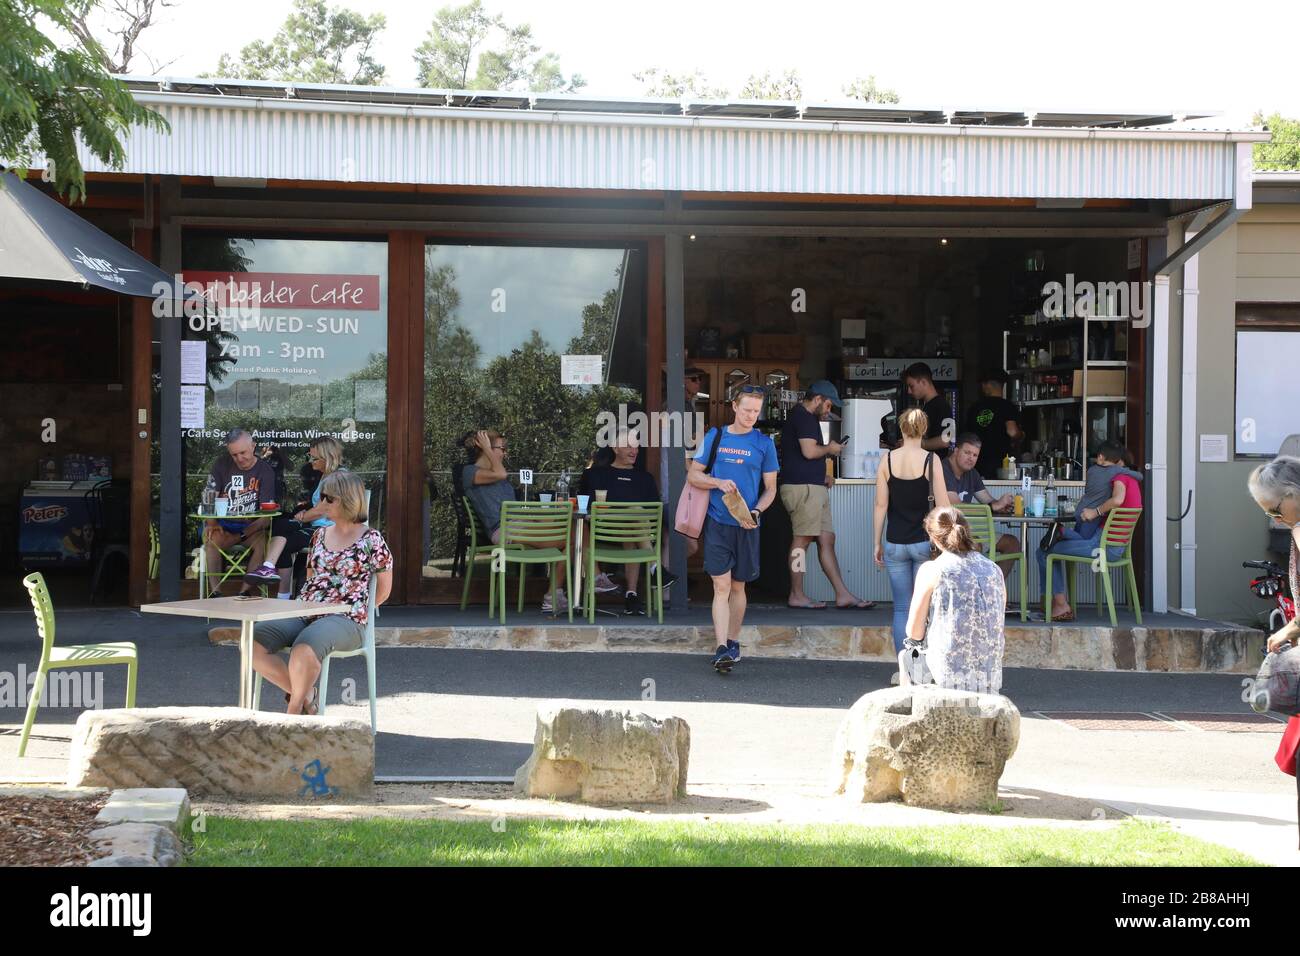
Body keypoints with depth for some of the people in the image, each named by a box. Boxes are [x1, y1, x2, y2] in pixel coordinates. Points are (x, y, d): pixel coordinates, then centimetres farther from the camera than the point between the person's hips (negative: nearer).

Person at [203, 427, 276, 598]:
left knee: (263, 542, -32)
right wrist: (212, 523, -16)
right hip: (223, 526, 1)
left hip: (250, 528, -1)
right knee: (212, 541, -32)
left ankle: (245, 591, -27)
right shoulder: (222, 465, 5)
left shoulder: (265, 471, -1)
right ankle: (215, 592, -25)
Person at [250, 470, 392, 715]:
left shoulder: (371, 540, 1)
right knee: (253, 643, -20)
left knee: (303, 650, -39)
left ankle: (295, 708, -14)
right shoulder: (319, 535, 18)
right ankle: (304, 693, -5)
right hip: (304, 614, 6)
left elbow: (383, 591, 8)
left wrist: (353, 610, 5)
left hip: (345, 620, -6)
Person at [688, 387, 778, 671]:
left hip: (746, 526, 1)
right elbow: (693, 475, 8)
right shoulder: (715, 436, 4)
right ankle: (722, 648, -14)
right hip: (717, 523, -1)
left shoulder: (764, 443, 3)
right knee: (721, 586, -9)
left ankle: (733, 642, 26)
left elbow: (770, 489, 7)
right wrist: (718, 483, -11)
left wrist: (756, 512, -11)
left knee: (737, 587, 12)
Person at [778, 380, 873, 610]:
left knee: (827, 539, 7)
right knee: (802, 539, -6)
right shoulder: (804, 417, -10)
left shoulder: (802, 416, 24)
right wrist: (830, 448, -2)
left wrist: (822, 476, 22)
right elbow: (809, 451, -21)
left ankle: (842, 595, 7)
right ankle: (796, 595, -2)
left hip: (813, 486, 11)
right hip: (803, 487, -11)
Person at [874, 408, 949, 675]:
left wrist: (877, 543, 8)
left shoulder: (888, 460, -1)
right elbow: (942, 506, -6)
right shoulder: (931, 460, -7)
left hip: (895, 543, 2)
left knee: (901, 608, 7)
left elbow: (881, 505, 1)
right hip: (924, 542, -2)